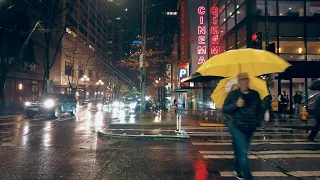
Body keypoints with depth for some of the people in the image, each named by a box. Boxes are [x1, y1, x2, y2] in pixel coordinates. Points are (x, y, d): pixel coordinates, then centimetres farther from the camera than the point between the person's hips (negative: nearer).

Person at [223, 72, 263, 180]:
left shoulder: (255, 94, 8)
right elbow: (225, 109, -4)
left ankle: (238, 171, 35)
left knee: (240, 150, 14)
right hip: (236, 127, -4)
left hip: (250, 128, 4)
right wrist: (236, 105, -19)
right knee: (243, 152, -12)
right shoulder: (233, 94, -1)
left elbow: (260, 110, 17)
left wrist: (257, 121, 4)